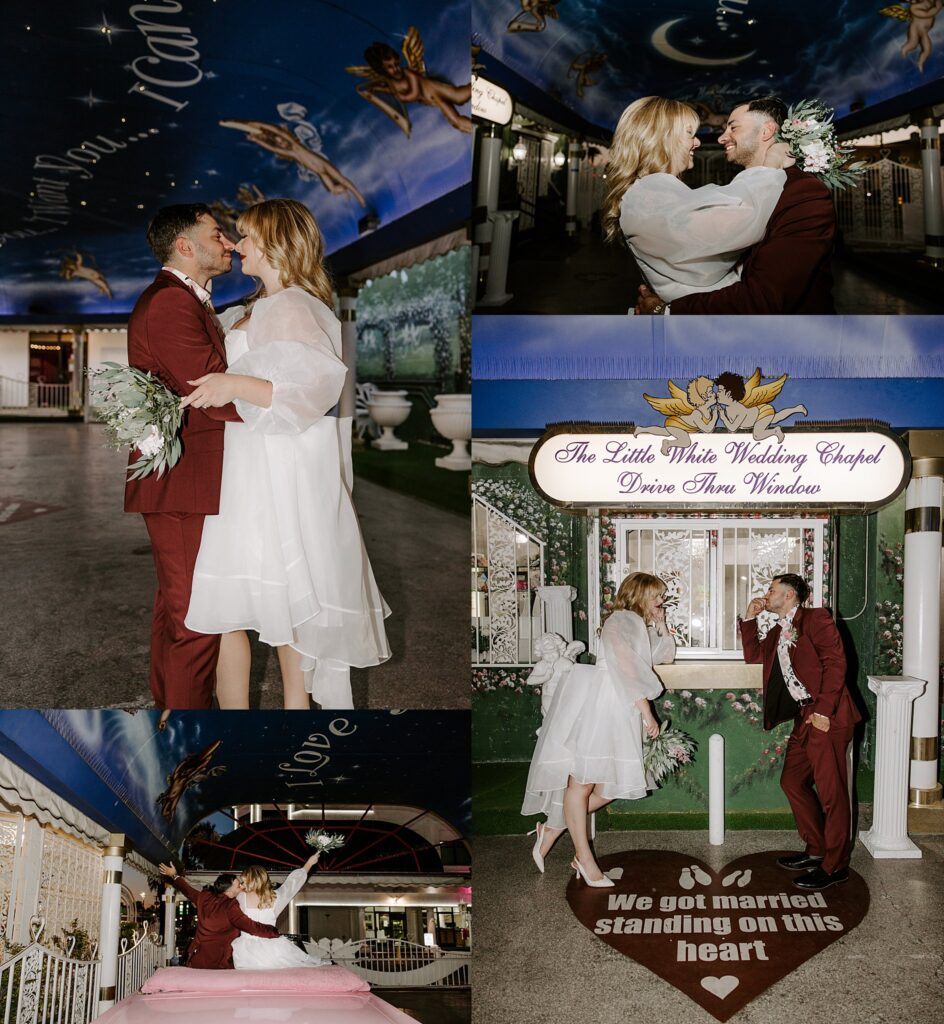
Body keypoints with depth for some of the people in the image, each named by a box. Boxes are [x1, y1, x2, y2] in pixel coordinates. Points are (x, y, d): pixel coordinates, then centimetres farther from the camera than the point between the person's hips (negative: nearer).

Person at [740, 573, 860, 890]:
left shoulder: (816, 618, -5)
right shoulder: (778, 632, 21)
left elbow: (835, 661, -14)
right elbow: (753, 656, 27)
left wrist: (823, 710, -21)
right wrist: (749, 619, 17)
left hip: (826, 717, -10)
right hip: (803, 719, 10)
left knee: (831, 791, -5)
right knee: (792, 781, 15)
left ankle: (835, 866, 3)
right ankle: (816, 850, 27)